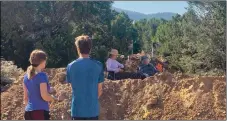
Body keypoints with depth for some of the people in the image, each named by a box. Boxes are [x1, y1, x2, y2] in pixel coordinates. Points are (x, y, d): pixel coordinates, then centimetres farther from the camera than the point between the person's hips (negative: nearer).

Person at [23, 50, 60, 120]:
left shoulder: (26, 76, 10)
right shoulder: (41, 75, -11)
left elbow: (25, 97, 15)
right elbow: (45, 96, -18)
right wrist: (56, 99, -1)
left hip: (28, 112, 8)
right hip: (40, 112, -8)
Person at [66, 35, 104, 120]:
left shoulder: (71, 66, -4)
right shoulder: (98, 65, -5)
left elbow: (73, 87, 6)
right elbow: (100, 90, 0)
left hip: (77, 109, 0)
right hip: (93, 109, 0)